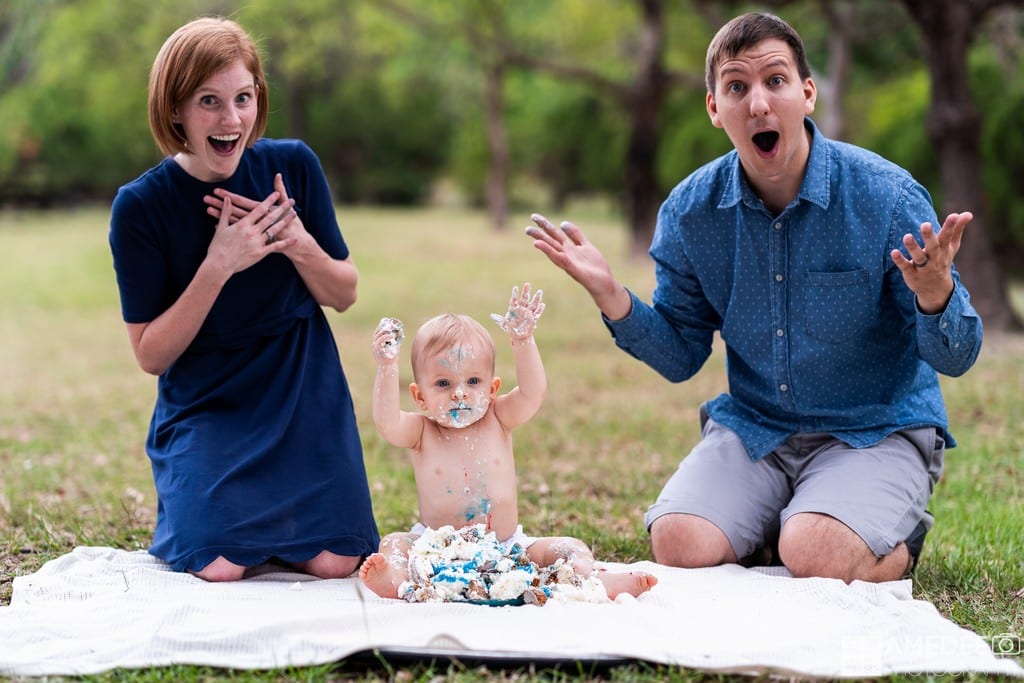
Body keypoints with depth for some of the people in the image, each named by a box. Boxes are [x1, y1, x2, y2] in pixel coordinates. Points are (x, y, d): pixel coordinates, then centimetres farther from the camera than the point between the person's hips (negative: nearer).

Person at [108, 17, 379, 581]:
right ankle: (181, 507, 15)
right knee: (218, 568, -19)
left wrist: (299, 244, -19)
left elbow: (344, 294, 3)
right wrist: (218, 266, -26)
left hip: (305, 402, 2)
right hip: (205, 409, -2)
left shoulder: (293, 165, -7)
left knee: (332, 564, -12)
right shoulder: (141, 206, -14)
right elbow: (150, 355, -12)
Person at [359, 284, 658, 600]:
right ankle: (396, 577, -55)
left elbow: (533, 393, -12)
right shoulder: (421, 432, -1)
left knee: (571, 548, -14)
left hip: (506, 547, 2)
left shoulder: (498, 421, 4)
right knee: (394, 543, -26)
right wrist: (387, 368, -31)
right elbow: (387, 422, -21)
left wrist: (523, 343, -24)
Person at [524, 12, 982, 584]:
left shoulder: (887, 195, -16)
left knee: (814, 557, -28)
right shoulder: (689, 212, -5)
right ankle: (773, 527, 12)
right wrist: (611, 295, -13)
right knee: (680, 545, -21)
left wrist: (935, 296, -35)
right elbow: (681, 358, 5)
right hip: (755, 427, 3)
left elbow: (956, 357, -11)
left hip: (878, 429, -3)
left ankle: (901, 541, 7)